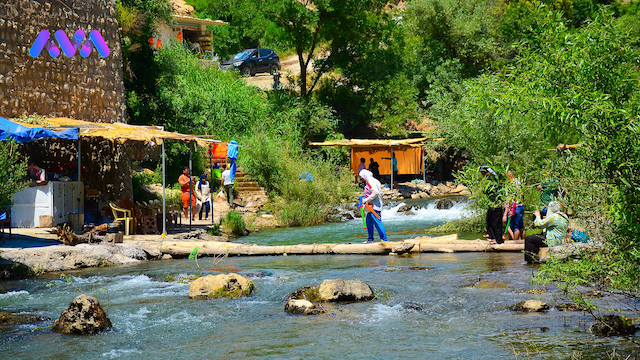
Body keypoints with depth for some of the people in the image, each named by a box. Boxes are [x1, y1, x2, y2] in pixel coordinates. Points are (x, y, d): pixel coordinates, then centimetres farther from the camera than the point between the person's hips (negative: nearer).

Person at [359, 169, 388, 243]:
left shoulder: (370, 182, -14)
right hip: (372, 206, 11)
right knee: (368, 220, 18)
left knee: (377, 222, -11)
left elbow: (375, 192, -26)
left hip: (374, 206, -11)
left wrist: (366, 200, -19)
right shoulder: (373, 181, 17)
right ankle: (370, 239, 25)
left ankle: (384, 239, -11)